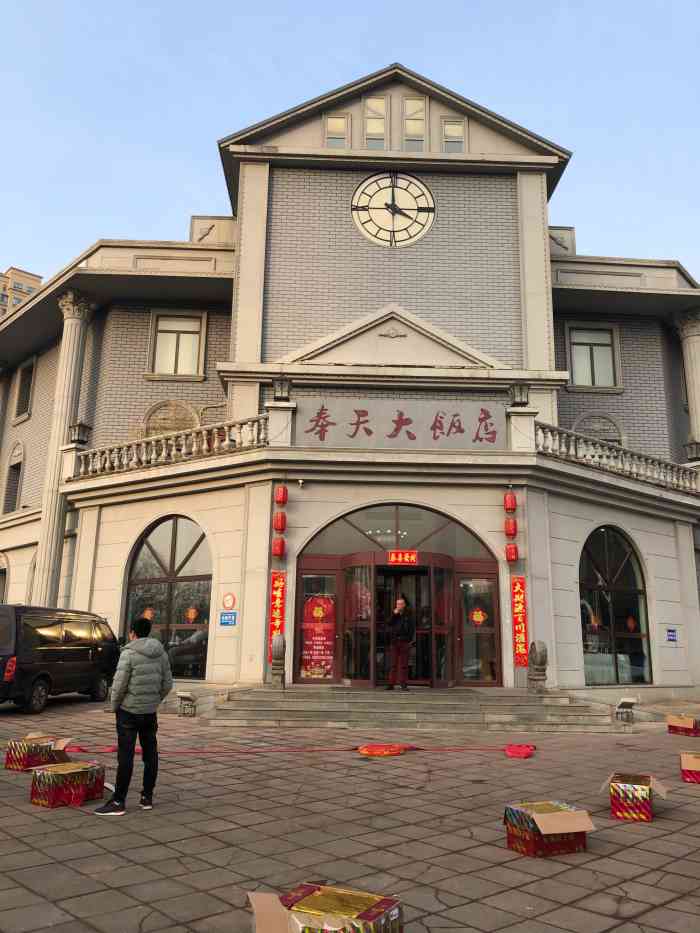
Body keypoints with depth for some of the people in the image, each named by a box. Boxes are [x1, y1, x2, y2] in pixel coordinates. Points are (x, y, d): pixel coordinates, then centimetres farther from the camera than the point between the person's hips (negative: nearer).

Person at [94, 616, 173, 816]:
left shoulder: (129, 653, -12)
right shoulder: (161, 654, 5)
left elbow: (119, 684, -15)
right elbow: (167, 684, 7)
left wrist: (114, 705, 0)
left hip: (129, 711, -5)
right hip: (151, 712, 6)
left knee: (125, 756, -2)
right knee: (150, 753, 11)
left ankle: (118, 802, 3)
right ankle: (147, 798, 19)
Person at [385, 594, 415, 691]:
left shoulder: (408, 614, 5)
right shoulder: (394, 614, 13)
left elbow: (412, 628, 3)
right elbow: (389, 624, 0)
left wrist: (410, 640, -6)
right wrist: (394, 614, -8)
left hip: (404, 642, -2)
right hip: (394, 641, 2)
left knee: (403, 664, 1)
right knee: (393, 664, 3)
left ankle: (403, 684, 4)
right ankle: (391, 684, 4)